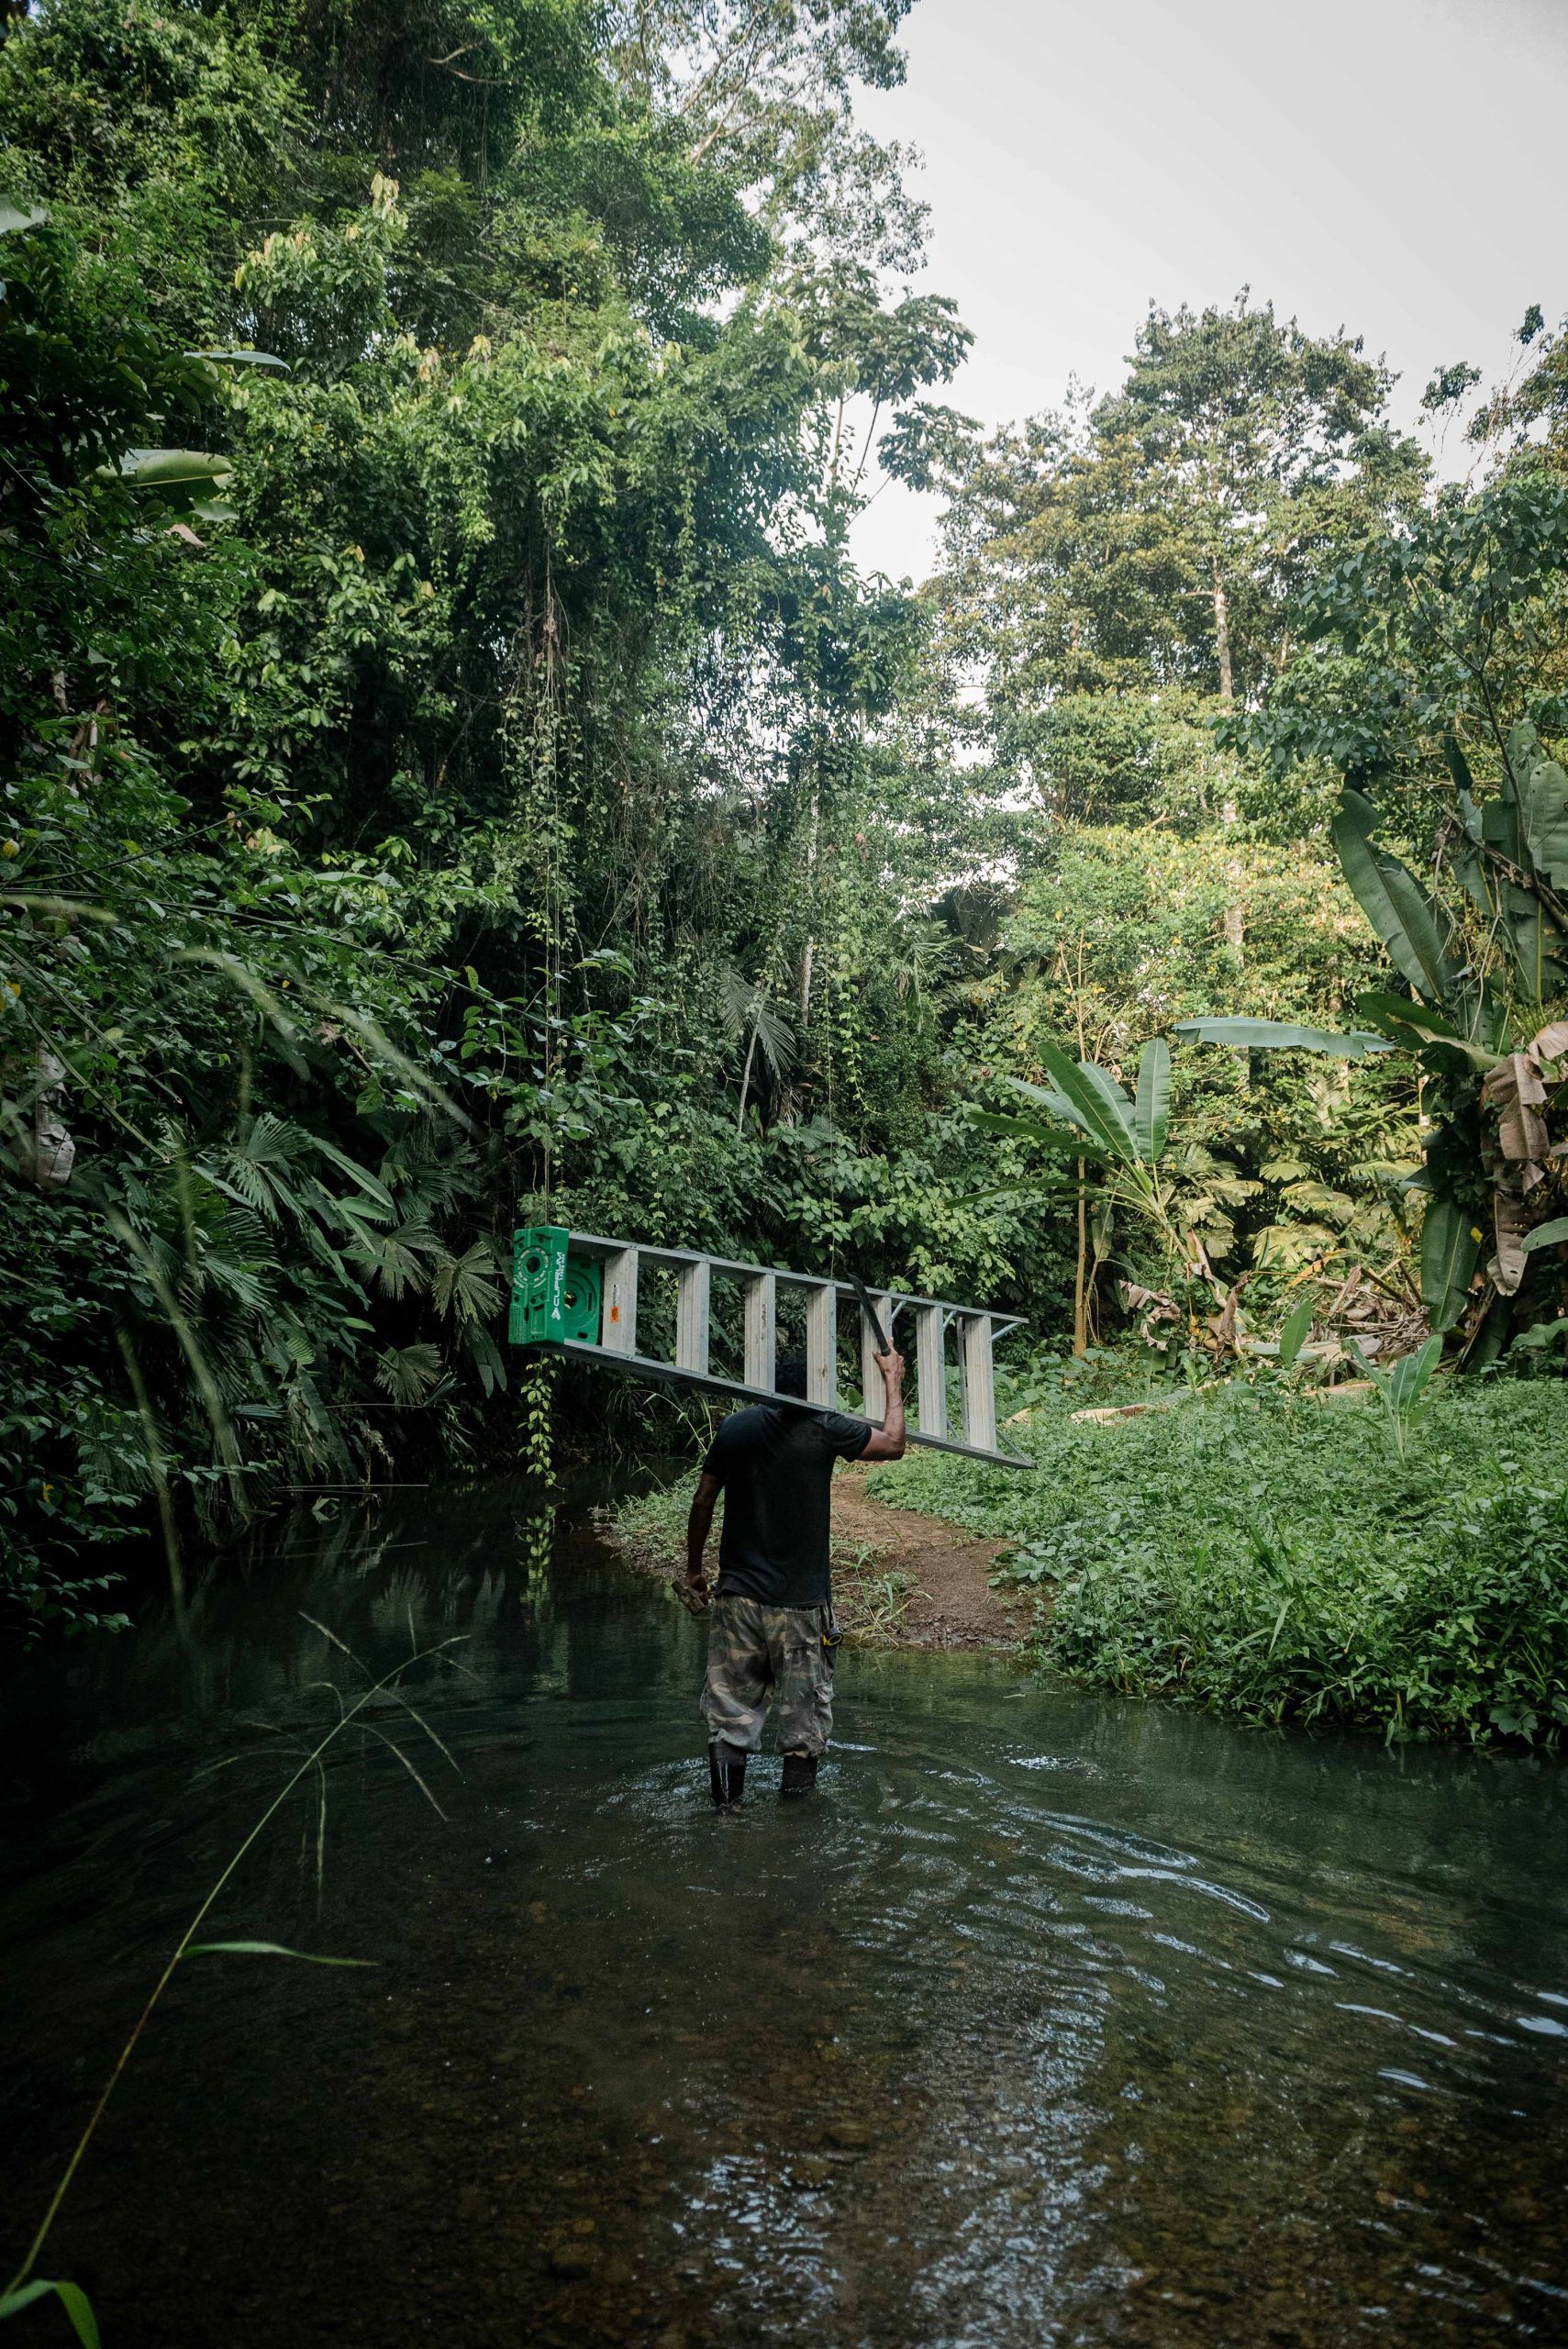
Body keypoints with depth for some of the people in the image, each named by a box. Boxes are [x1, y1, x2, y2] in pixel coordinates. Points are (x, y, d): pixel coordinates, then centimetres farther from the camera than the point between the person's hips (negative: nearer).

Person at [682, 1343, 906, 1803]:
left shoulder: (735, 1427, 2)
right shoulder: (823, 1429, -9)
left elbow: (702, 1501, 7)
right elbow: (893, 1444, 2)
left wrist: (693, 1569, 18)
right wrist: (893, 1382, 15)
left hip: (738, 1594, 3)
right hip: (800, 1601, -3)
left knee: (730, 1703, 8)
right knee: (804, 1710, 9)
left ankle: (725, 1791, 6)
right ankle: (797, 1789, 15)